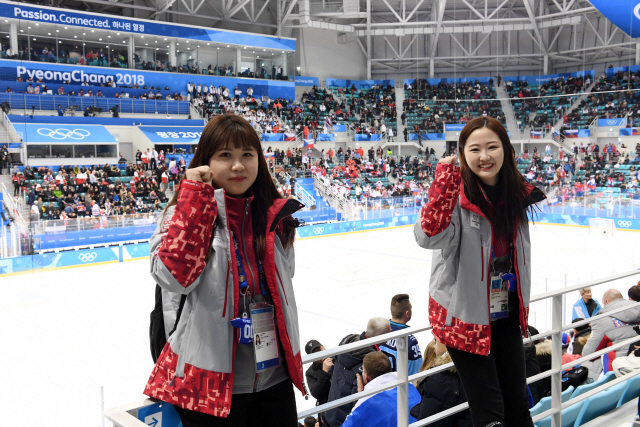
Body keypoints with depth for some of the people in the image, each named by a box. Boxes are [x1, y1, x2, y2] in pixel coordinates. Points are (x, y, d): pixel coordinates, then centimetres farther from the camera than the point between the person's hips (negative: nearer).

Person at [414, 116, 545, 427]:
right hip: (464, 317, -5)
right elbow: (429, 236, -38)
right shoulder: (457, 195, -18)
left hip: (506, 316, 6)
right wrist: (444, 184, -42)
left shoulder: (516, 195, -1)